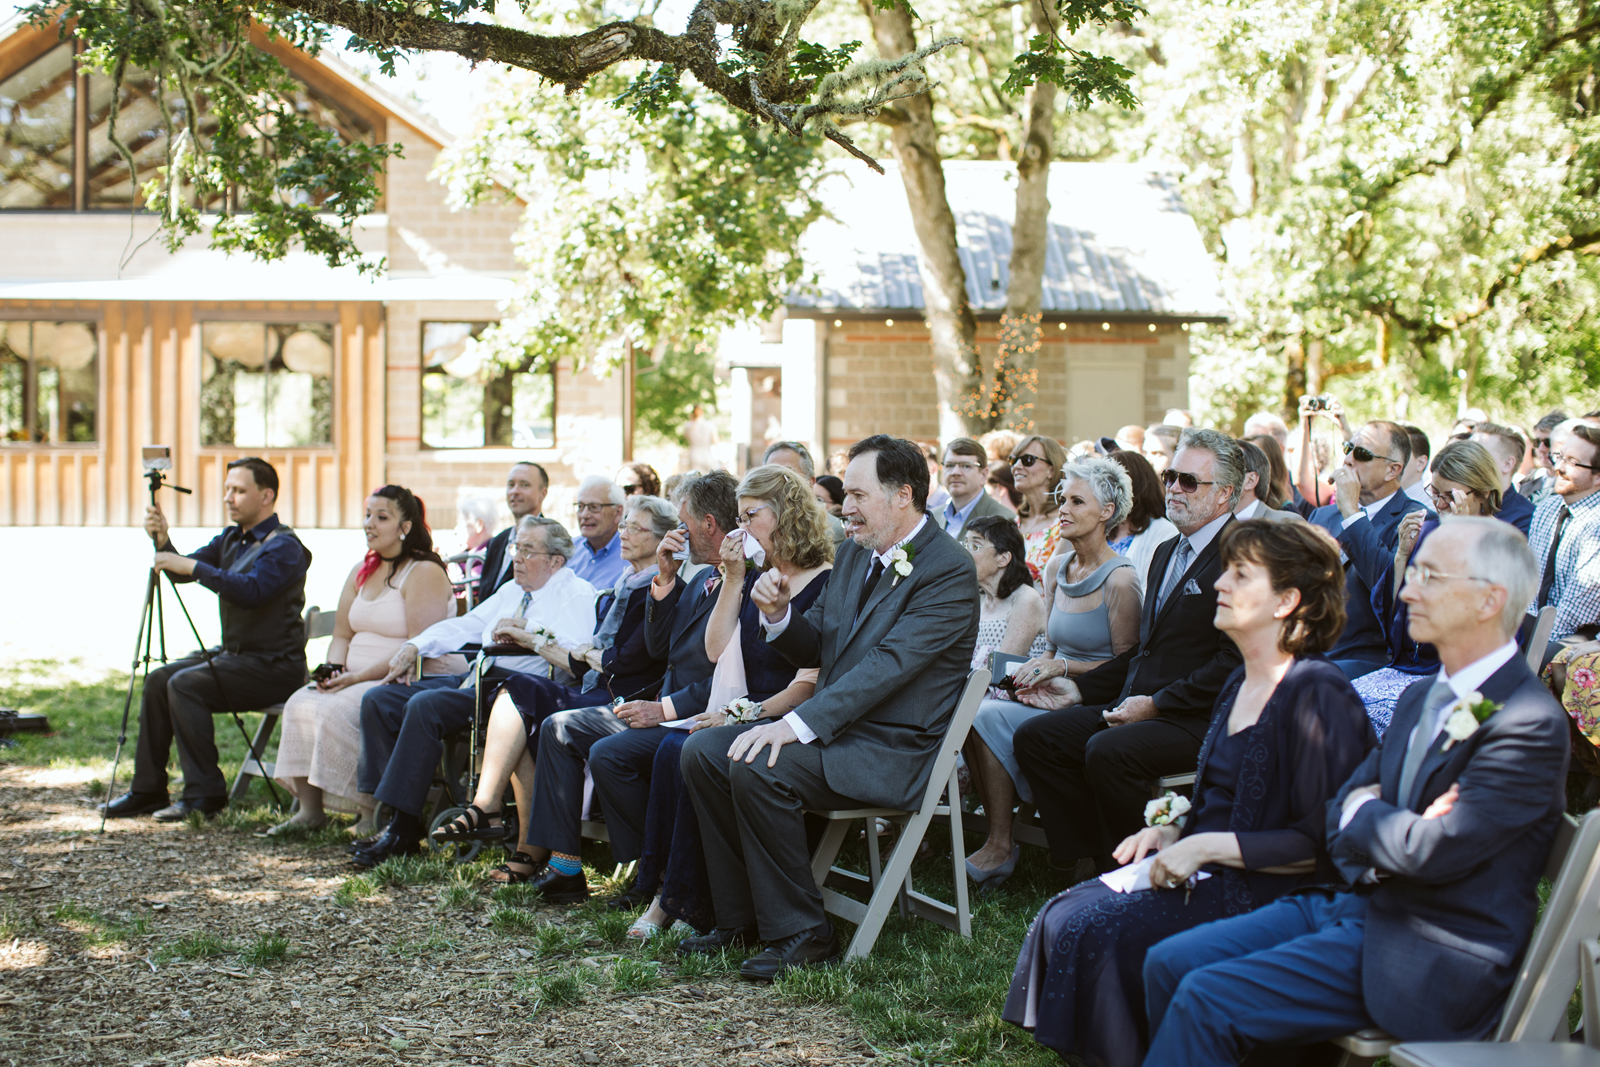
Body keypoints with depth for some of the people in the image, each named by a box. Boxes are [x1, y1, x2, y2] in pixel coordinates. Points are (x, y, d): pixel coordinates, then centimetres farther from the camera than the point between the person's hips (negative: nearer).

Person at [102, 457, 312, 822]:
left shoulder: (284, 546, -14)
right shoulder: (231, 539, 15)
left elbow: (252, 591, -30)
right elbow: (182, 571, 9)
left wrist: (193, 566, -30)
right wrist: (162, 542, -11)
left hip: (274, 666, -9)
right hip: (234, 653, 9)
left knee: (185, 684, -24)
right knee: (158, 680, 0)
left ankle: (205, 795, -18)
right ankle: (147, 790, 7)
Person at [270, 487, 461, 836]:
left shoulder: (424, 572, -10)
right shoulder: (361, 572, 17)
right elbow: (342, 635, 20)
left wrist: (357, 677, -21)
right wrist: (334, 669, -3)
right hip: (358, 679, 8)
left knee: (339, 710, -28)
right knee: (301, 703, -14)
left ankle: (371, 814, -18)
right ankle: (309, 808, -10)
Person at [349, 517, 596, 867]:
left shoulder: (577, 595, 1)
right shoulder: (511, 591, 27)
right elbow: (465, 626, 26)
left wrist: (530, 632, -21)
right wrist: (415, 646, 13)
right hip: (476, 678, 9)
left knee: (425, 705, -30)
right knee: (378, 700, -4)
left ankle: (404, 830, -23)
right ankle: (393, 810, -7)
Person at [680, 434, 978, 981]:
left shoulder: (949, 571, -15)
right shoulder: (855, 554, 13)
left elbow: (888, 663, -24)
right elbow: (814, 649, 18)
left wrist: (796, 725, -31)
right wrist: (778, 613, -5)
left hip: (894, 750, -9)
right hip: (834, 727, 9)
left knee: (757, 768, -28)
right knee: (703, 751, -4)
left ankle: (801, 933, -15)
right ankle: (740, 919, 3)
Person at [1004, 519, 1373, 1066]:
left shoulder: (1317, 694, -16)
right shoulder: (1239, 687, 14)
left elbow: (1321, 841, -19)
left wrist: (1207, 847, -18)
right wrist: (1174, 832, 6)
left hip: (1268, 897, -9)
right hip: (1211, 877, 9)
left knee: (1095, 933, -21)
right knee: (1062, 916, -7)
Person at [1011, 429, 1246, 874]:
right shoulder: (1166, 553, 21)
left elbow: (1235, 662, -17)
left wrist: (1156, 704, -19)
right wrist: (1080, 688, 14)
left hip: (1198, 719, -9)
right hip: (1139, 705, 9)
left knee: (1107, 751, -32)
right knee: (1035, 735, -5)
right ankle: (1086, 863, -4)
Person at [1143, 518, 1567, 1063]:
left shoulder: (1530, 725, -17)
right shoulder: (1422, 698, 13)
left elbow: (1435, 852, -25)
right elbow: (1343, 812, 10)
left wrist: (1362, 813, -4)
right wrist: (1390, 831, -14)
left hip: (1428, 959, -9)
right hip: (1357, 906, 9)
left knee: (1206, 1000, -19)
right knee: (1168, 963, -3)